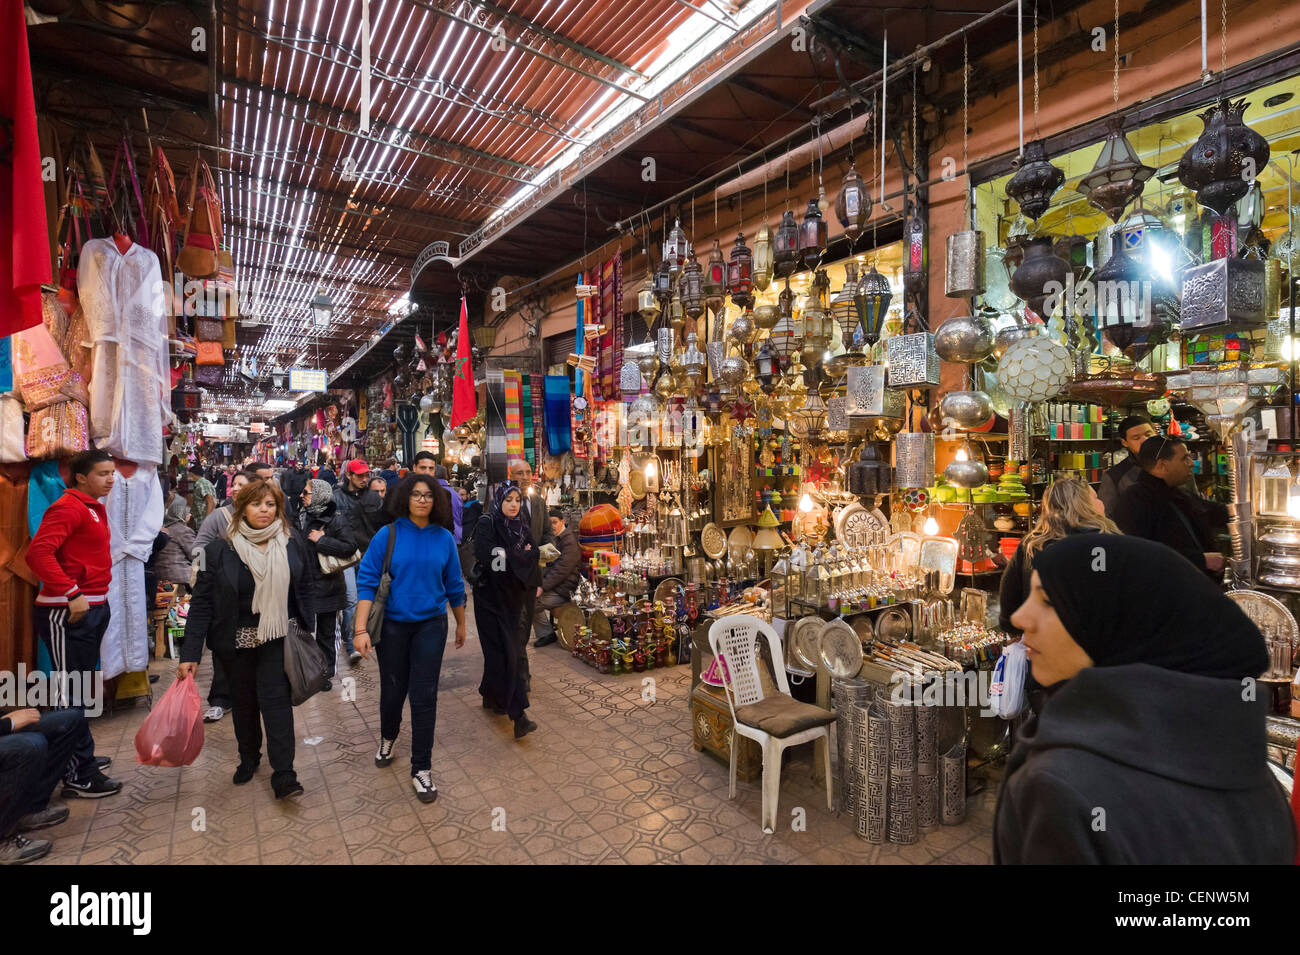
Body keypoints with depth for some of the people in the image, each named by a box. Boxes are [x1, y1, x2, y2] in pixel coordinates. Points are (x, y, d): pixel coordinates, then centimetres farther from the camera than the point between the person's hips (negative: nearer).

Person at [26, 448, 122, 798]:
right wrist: (72, 594, -26)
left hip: (93, 608, 9)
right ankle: (78, 776, 7)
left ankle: (82, 756, 32)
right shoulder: (68, 507, -14)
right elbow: (38, 552, -25)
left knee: (81, 688, 19)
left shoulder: (94, 507, 14)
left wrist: (98, 598, 14)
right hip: (68, 612, -9)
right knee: (71, 692, -1)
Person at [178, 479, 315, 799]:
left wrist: (307, 635, 1)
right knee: (244, 701, 15)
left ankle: (283, 774, -2)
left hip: (277, 639, 0)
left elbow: (304, 592, 3)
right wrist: (190, 653, -11)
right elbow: (201, 603, -7)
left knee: (275, 698, -6)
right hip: (237, 641, 1)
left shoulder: (292, 544, -3)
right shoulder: (220, 549, -7)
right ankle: (249, 758, 37)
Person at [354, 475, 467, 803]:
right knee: (393, 689, 16)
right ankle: (388, 738, 48)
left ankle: (421, 769, 15)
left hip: (430, 625, 0)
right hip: (392, 624, 0)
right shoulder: (388, 535, -8)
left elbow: (454, 585, 6)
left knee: (424, 696, 1)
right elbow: (367, 581, -10)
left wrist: (461, 624, 14)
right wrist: (361, 630, -16)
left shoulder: (443, 538, -3)